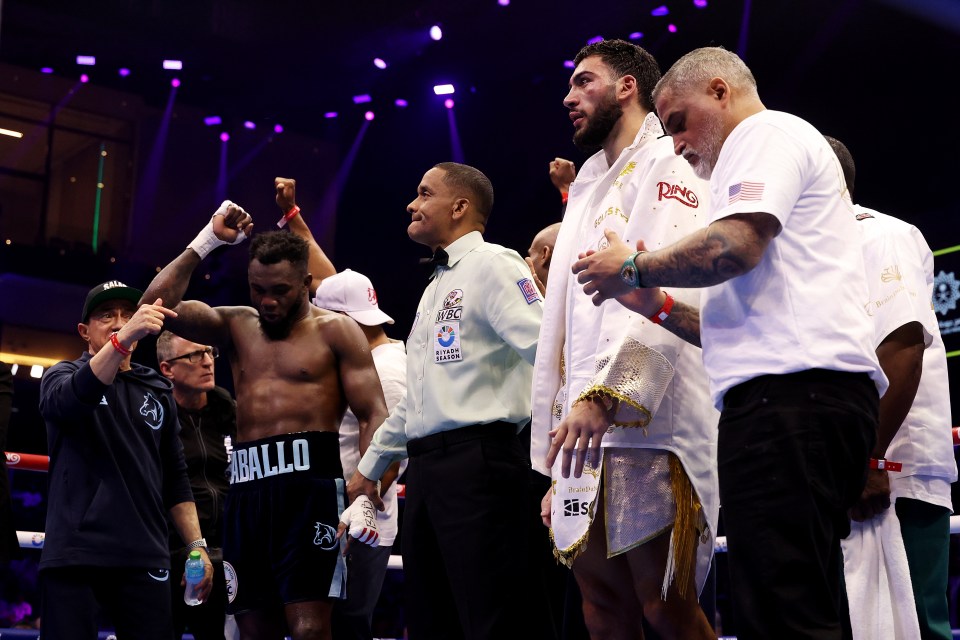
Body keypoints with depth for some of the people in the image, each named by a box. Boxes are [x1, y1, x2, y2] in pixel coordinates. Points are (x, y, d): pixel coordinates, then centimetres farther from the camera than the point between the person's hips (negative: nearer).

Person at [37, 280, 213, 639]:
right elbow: (67, 400, -19)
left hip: (144, 557, 3)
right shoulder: (63, 376, 7)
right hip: (74, 553, -3)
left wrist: (196, 545, 9)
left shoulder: (157, 391, 17)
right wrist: (124, 338, -32)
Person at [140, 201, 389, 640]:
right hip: (247, 489, 5)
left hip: (309, 484, -5)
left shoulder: (335, 331, 3)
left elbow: (374, 417, -3)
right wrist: (206, 242, 5)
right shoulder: (237, 327, 17)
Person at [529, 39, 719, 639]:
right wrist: (555, 465, 17)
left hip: (650, 428, -8)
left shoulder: (668, 166, 2)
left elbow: (671, 292, -16)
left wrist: (604, 395, -27)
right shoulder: (591, 191, 28)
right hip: (585, 430, 8)